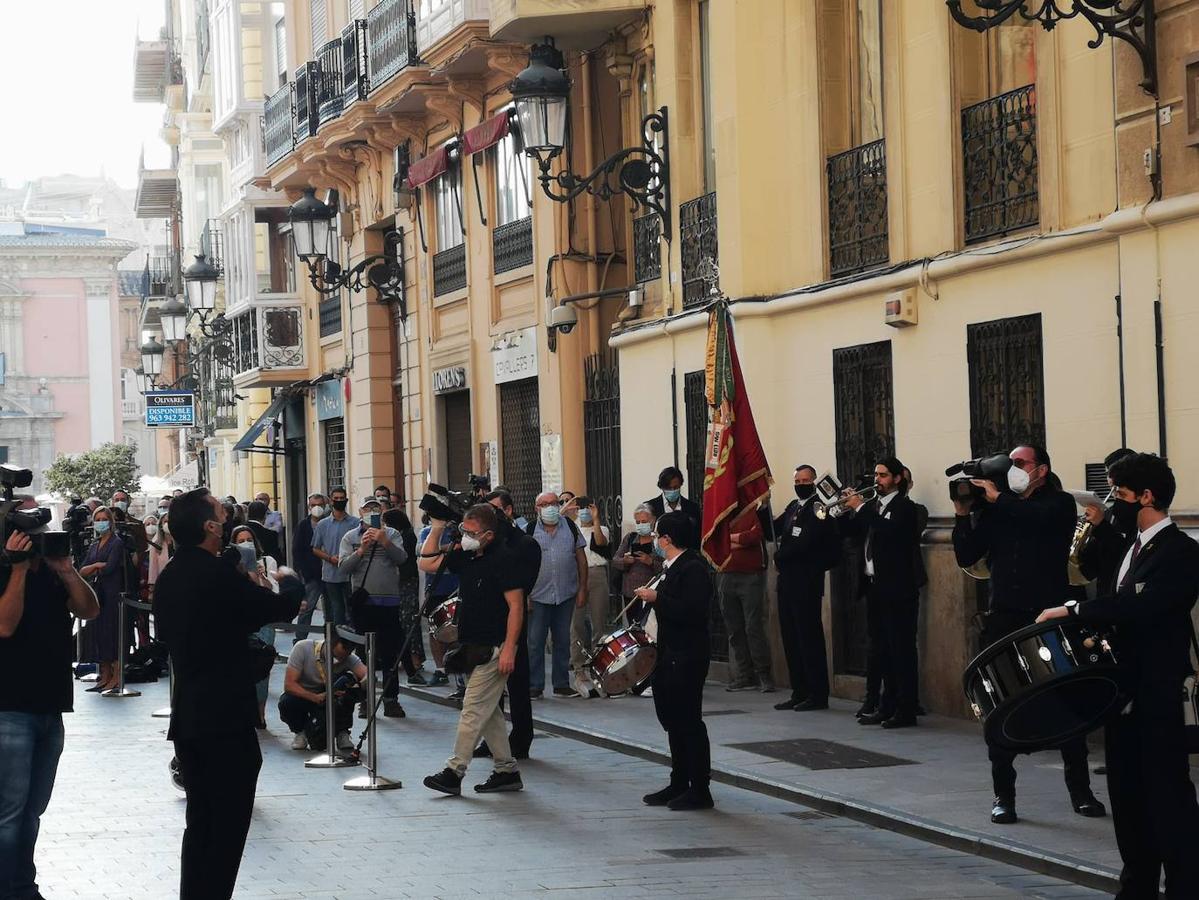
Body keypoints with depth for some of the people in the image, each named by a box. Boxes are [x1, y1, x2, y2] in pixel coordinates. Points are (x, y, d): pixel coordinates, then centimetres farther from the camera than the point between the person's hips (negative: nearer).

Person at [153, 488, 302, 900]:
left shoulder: (168, 578, 7)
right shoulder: (217, 574, -18)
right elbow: (284, 606, -12)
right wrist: (289, 579, 12)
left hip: (186, 719, 8)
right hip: (227, 719, -8)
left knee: (200, 821, 16)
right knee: (228, 825, -2)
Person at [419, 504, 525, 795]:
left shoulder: (502, 560, -15)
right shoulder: (465, 556, 9)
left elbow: (516, 606, -17)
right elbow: (426, 563, 15)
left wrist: (508, 649, -22)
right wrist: (437, 529, 4)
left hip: (493, 649, -9)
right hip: (473, 648, 9)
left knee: (473, 710, -7)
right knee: (489, 712, 12)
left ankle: (454, 773, -6)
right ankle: (507, 771, 19)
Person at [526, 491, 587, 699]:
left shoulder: (570, 527, 5)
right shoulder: (530, 530, -2)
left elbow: (581, 558, 8)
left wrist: (582, 589, 3)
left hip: (566, 595, 2)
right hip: (538, 596, -2)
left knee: (563, 641, 8)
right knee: (535, 642, 0)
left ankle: (562, 684, 16)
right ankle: (534, 686, 6)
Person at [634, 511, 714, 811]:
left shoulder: (694, 569, -17)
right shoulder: (674, 567, 14)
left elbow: (692, 612, -27)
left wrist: (657, 598, -22)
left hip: (687, 657, -10)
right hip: (671, 655, 10)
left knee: (689, 722, -5)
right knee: (673, 721, 15)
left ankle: (700, 790, 2)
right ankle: (679, 785, 24)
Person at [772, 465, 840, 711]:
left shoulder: (818, 508, -10)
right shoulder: (793, 507, 16)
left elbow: (804, 543, -17)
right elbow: (772, 531, 15)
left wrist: (779, 557, -5)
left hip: (807, 583, -8)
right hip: (787, 582, 8)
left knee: (810, 637, -4)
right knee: (790, 638, 9)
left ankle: (818, 694, 1)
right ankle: (800, 692, 16)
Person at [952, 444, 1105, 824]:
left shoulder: (1059, 504, 3)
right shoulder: (994, 510, 11)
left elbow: (1040, 519, -21)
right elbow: (966, 557, 4)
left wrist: (998, 499, -16)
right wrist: (963, 514, -7)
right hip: (1005, 619, 3)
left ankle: (1080, 792, 11)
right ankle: (1003, 795, 8)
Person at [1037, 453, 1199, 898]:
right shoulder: (1132, 548, 14)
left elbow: (1142, 607, -27)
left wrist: (1074, 610, -24)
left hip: (1159, 698, -9)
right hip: (1124, 691, 9)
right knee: (1128, 797, 13)